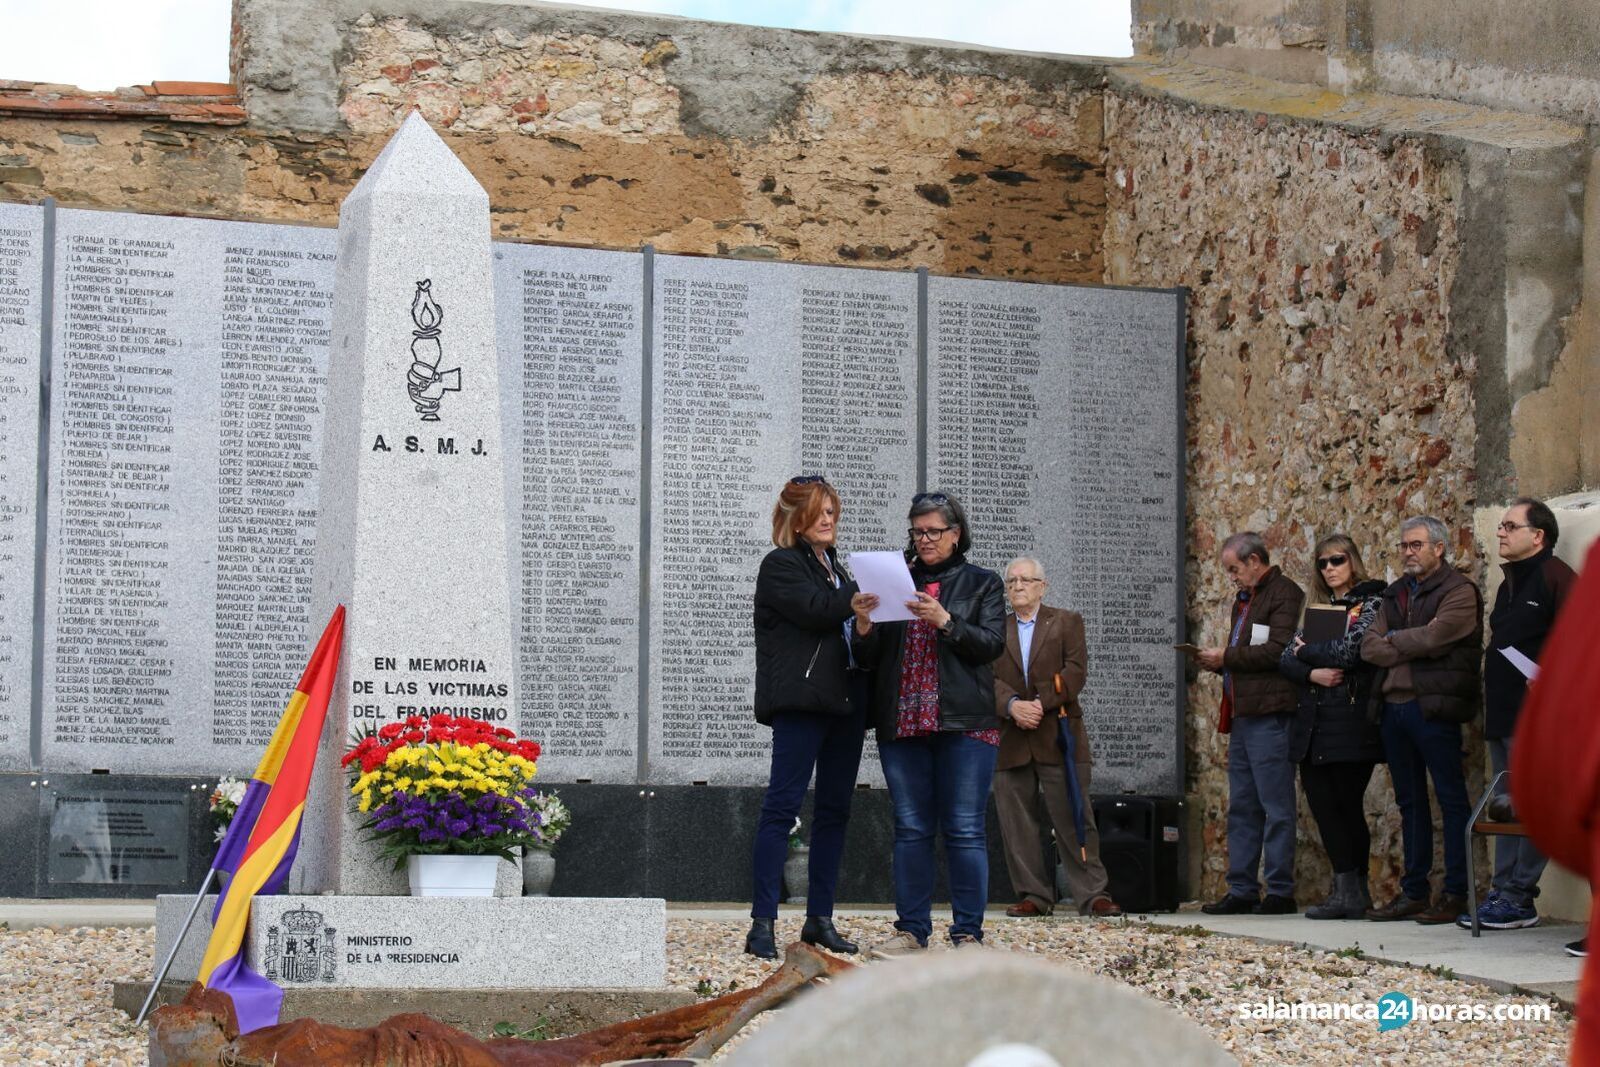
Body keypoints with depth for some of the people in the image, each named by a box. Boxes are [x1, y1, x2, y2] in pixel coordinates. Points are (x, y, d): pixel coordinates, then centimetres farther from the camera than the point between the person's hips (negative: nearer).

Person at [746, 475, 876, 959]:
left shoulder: (837, 567, 23)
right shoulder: (780, 566, -1)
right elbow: (815, 609, -16)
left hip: (844, 700, 8)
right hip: (800, 701, -8)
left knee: (834, 810, 8)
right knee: (782, 806, -10)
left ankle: (820, 919, 13)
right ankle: (762, 923, -12)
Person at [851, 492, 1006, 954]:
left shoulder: (982, 583, 9)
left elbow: (991, 644, -4)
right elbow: (870, 658, 13)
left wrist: (945, 621, -17)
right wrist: (864, 628, -8)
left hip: (963, 724, -3)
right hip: (902, 724, 3)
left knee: (964, 830, -5)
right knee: (911, 829, 4)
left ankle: (968, 933, -1)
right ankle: (911, 929, 9)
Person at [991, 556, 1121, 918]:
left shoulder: (1067, 622, 10)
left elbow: (1075, 671, -3)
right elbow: (990, 678, 2)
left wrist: (1041, 703, -15)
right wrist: (1012, 705, -17)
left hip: (1058, 735, -2)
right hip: (1009, 740, 3)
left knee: (1073, 818, -5)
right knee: (1017, 821, 2)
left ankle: (1093, 894, -4)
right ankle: (1033, 895, 8)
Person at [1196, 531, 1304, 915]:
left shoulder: (1284, 594, -7)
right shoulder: (1244, 599, 23)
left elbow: (1277, 651, -19)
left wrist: (1226, 657, -10)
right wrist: (1216, 663, 6)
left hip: (1270, 715, -10)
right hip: (1242, 717, 10)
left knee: (1276, 808, -6)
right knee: (1241, 808, 10)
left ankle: (1280, 892, -4)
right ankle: (1242, 891, 13)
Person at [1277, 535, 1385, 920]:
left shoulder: (1371, 604, -1)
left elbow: (1350, 651, -15)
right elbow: (1286, 659, 8)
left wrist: (1308, 650, 0)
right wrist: (1313, 673, -11)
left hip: (1351, 722, -6)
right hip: (1313, 723, 6)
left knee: (1346, 805, -4)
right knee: (1321, 802, 2)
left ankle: (1350, 891, 2)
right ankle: (1351, 891, 7)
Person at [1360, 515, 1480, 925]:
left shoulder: (1459, 591, -4)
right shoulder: (1396, 595, 19)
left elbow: (1434, 636, -18)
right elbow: (1369, 646, 7)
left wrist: (1394, 641, -1)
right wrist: (1415, 647, -9)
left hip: (1433, 707, -8)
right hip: (1394, 706, 8)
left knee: (1452, 799, -4)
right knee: (1410, 802, 11)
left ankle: (1456, 894, -3)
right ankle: (1413, 892, 16)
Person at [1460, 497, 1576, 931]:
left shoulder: (1555, 577, -9)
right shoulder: (1510, 584, 22)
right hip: (1503, 715, 10)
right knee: (1507, 807, 10)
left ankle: (1519, 898, -6)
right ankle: (1503, 892, 13)